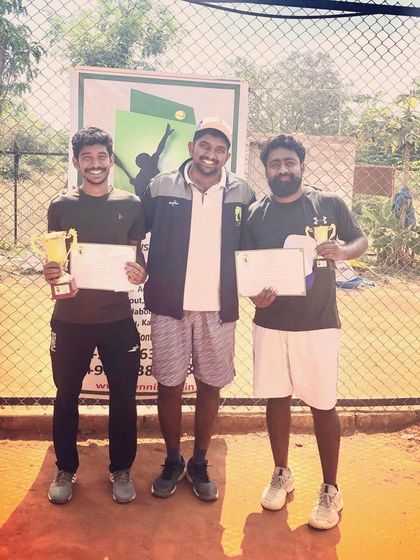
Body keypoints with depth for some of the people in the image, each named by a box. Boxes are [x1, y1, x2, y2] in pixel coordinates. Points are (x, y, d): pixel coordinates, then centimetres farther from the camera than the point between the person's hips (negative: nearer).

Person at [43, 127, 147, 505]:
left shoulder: (130, 205, 3)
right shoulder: (61, 207, 3)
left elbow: (138, 256, 8)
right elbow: (53, 259, 9)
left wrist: (140, 273, -13)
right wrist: (49, 273, -13)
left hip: (117, 317, 0)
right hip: (70, 318, 1)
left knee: (124, 397, 6)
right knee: (66, 396, 11)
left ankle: (121, 470, 26)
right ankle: (65, 470, 30)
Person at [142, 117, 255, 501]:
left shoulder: (242, 194, 2)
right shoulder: (160, 189, -1)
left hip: (219, 309, 1)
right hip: (169, 305, -1)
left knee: (210, 386, 10)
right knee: (169, 385, 7)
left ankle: (199, 463, 29)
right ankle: (172, 461, 29)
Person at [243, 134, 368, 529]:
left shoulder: (330, 204, -1)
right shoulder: (255, 214, 1)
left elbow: (361, 240, 9)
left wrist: (343, 251, -15)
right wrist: (254, 295, -17)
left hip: (319, 324, -2)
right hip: (270, 323, 2)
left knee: (323, 405, 5)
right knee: (276, 399, 12)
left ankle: (330, 490, 22)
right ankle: (282, 474, 33)